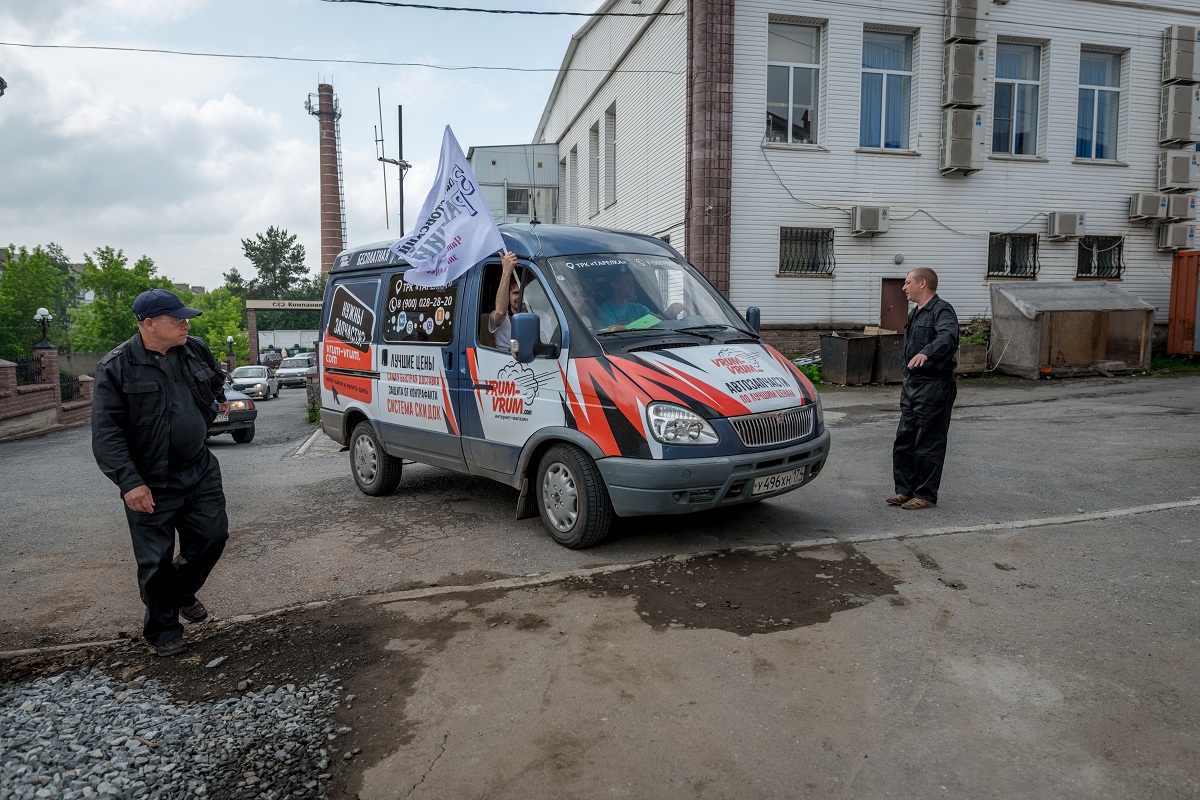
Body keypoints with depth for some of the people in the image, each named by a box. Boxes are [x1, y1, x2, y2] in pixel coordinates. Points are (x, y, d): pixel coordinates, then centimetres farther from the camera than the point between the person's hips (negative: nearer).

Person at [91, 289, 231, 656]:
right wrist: (129, 482, -22)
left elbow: (216, 379, 27)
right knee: (156, 560, 5)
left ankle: (183, 592, 41)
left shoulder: (196, 350, 2)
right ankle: (163, 630, 25)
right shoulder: (116, 367, -13)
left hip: (200, 471, 5)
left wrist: (218, 399, 13)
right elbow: (105, 432, -15)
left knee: (212, 536, 12)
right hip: (150, 484, -5)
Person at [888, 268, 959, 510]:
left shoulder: (942, 310, -13)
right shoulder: (915, 313, 17)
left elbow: (947, 336, -34)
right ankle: (905, 489, 20)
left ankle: (926, 495, 7)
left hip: (934, 386, -9)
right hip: (912, 384, 9)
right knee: (904, 440, 11)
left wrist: (926, 353, -52)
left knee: (928, 444, -2)